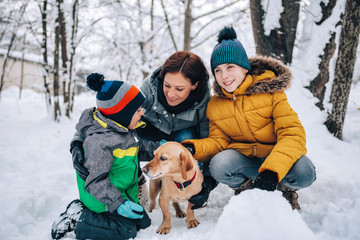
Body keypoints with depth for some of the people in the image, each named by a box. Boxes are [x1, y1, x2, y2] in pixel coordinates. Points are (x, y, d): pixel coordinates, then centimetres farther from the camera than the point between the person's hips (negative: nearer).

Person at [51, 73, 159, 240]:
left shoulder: (124, 128, -1)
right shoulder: (101, 141, -32)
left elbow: (136, 145, 20)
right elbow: (96, 180, -29)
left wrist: (155, 146, 10)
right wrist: (117, 203, -34)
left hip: (122, 191, 10)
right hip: (101, 196, -10)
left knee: (143, 222, 14)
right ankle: (76, 219, -1)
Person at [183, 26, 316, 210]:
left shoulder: (270, 90, -11)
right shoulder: (214, 105, 1)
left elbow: (293, 134, -18)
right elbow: (218, 141, -1)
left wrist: (271, 171, -35)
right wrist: (193, 148, -24)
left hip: (277, 155, -1)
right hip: (243, 158, 2)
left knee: (303, 173, -33)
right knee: (219, 165, -30)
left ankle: (285, 189, 4)